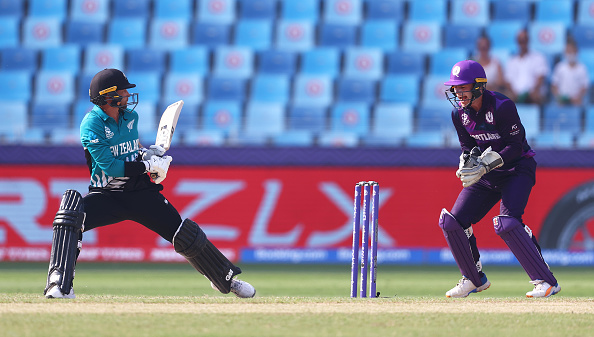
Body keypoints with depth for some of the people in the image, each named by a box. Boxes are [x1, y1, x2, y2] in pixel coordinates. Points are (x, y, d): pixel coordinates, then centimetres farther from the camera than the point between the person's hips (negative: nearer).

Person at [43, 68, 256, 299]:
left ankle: (226, 280, 22)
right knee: (72, 212, -34)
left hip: (140, 192, 5)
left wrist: (147, 154, 3)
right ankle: (59, 284, -32)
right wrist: (147, 165, -19)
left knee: (185, 235, 1)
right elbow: (109, 166, -21)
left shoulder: (130, 116, 6)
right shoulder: (92, 124, -15)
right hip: (107, 195, -5)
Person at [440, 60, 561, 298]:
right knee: (452, 223, -2)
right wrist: (467, 164, -16)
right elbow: (468, 147, 7)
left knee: (506, 223, -27)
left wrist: (484, 166, -29)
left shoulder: (503, 107, -23)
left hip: (517, 169, -7)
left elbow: (515, 147, -21)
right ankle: (475, 279, 17)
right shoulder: (459, 113, -3)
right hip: (487, 174, 7)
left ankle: (546, 281, -21)